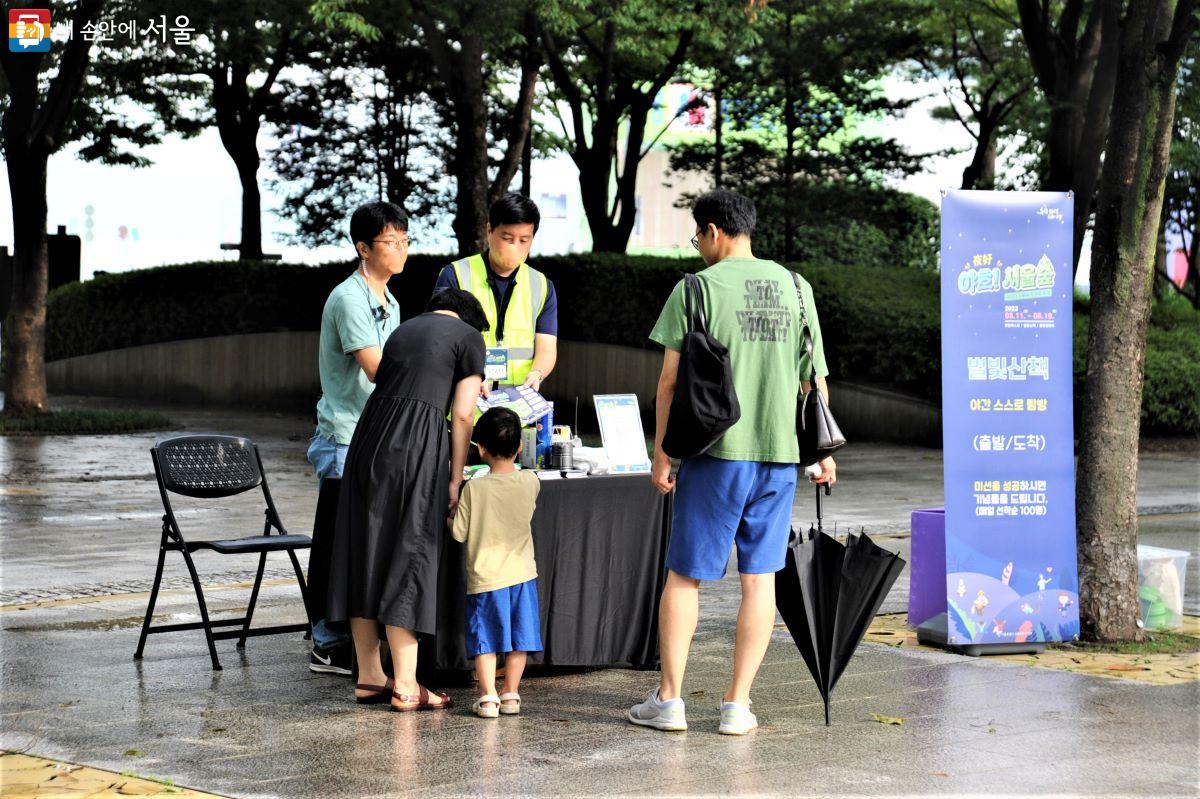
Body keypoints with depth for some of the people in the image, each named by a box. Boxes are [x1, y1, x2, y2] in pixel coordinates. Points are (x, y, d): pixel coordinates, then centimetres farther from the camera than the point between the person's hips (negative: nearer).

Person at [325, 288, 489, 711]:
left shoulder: (404, 330, 25)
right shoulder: (469, 336, 7)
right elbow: (462, 416, 0)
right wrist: (455, 480, 3)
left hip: (370, 436, 6)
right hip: (418, 443, -6)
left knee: (366, 553, 9)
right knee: (408, 556, -3)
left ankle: (369, 676, 15)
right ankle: (405, 685, -3)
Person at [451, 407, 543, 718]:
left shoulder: (474, 488, -13)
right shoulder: (530, 483, -5)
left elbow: (459, 533, -8)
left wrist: (452, 515, 12)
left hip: (485, 577, -2)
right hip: (522, 574, 3)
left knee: (485, 639, 4)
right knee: (518, 640, 11)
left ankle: (488, 696, -1)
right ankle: (511, 694, 15)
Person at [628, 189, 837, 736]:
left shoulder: (699, 287, -4)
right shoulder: (794, 288, 8)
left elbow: (671, 379, -5)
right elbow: (815, 379, 10)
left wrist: (661, 455, 1)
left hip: (716, 450, -3)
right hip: (780, 450, 3)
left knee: (685, 573, 7)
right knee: (760, 577, 7)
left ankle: (669, 699, 9)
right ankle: (737, 705, 7)